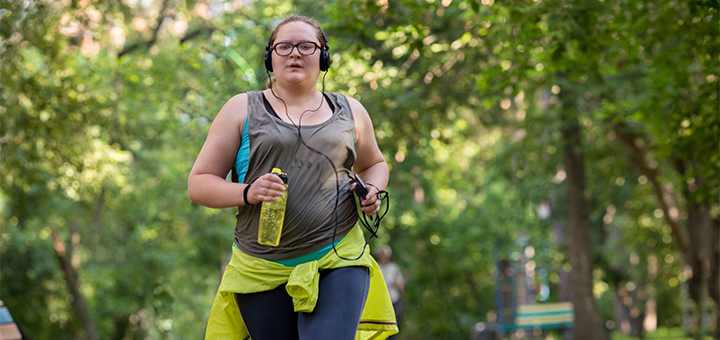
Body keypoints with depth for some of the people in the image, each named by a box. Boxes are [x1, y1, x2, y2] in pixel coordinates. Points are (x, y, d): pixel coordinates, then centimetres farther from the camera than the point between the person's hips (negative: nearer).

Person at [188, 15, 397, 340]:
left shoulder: (350, 112, 14)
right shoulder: (242, 110, 7)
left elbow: (375, 163, 31)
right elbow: (198, 184, 4)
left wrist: (372, 191, 8)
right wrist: (247, 192, -16)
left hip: (338, 261, 0)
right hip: (263, 271, 0)